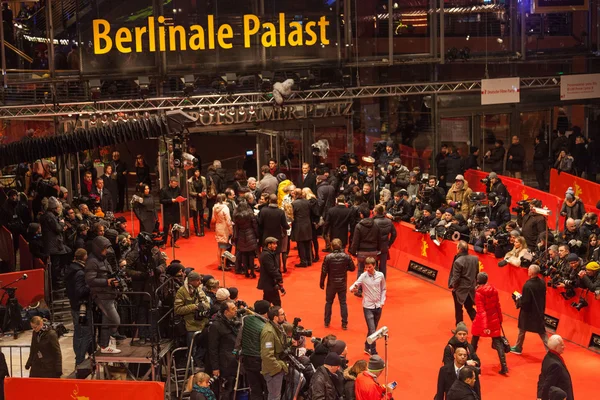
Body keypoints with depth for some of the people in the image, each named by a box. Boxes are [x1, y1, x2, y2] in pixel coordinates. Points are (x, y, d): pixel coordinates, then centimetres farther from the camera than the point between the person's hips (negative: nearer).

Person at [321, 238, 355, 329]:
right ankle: (344, 324, 9)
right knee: (343, 303, 9)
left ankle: (327, 322, 21)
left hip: (331, 284, -1)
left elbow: (324, 271, -10)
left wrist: (322, 283, 2)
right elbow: (352, 268, -1)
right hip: (342, 284, 1)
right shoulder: (346, 257, -11)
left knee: (328, 302, 15)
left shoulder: (328, 257, -14)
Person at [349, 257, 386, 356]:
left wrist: (382, 302, 2)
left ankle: (367, 347, 35)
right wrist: (353, 289, -39)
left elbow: (383, 290, 9)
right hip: (368, 307, -4)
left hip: (378, 306, 4)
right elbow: (354, 286, -16)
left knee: (373, 329, 16)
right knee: (372, 331, -9)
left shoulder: (380, 275, -3)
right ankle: (374, 353, -2)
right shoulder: (363, 276, -12)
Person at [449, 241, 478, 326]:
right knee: (470, 308, 20)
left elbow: (456, 278, -19)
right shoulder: (475, 259, -4)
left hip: (460, 289, -6)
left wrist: (452, 285, -1)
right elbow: (477, 274, 5)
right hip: (471, 289, 6)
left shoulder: (458, 262, -23)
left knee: (458, 310, 11)